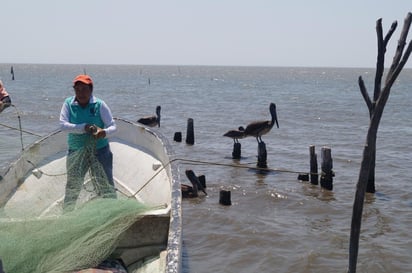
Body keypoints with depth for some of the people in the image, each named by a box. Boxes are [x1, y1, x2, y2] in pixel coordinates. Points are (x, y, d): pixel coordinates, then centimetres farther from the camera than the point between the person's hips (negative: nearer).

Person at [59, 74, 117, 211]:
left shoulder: (99, 105, -8)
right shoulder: (68, 104, -4)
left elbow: (113, 126, -10)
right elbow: (63, 124, -15)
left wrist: (104, 132, -34)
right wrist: (84, 128, -28)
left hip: (100, 150, -1)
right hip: (76, 152, 1)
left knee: (106, 185, 0)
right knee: (72, 187, 11)